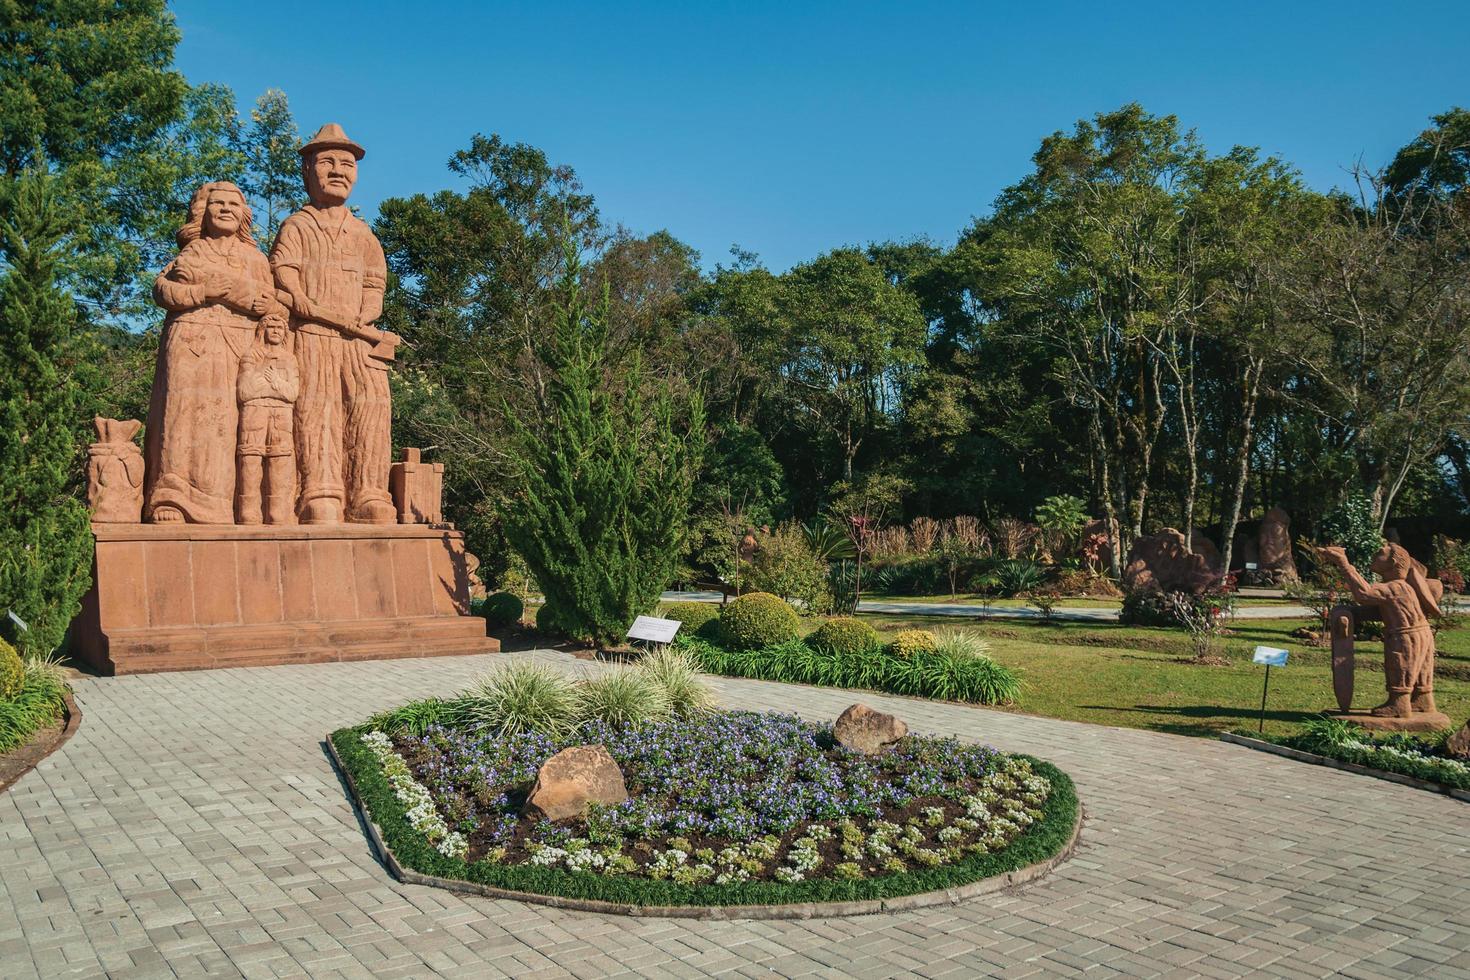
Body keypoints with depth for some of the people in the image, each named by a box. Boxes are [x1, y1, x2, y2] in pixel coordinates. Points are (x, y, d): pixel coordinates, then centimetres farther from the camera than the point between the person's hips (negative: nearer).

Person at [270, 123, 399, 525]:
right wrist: (345, 317, -11)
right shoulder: (296, 227, 13)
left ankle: (369, 500, -16)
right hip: (310, 338, -3)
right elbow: (288, 290, -2)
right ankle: (321, 500, -23)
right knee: (317, 407, -16)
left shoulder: (362, 232, 24)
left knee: (370, 406, -13)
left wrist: (367, 313, -7)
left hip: (359, 341, 3)